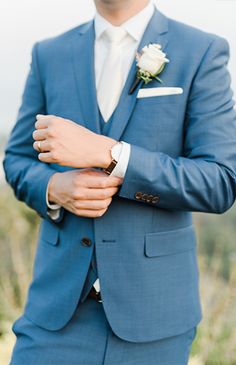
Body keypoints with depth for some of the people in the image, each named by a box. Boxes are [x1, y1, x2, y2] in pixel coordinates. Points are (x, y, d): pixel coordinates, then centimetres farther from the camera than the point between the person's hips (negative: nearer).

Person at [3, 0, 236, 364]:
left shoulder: (203, 53, -4)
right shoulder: (49, 54, 7)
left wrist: (106, 154, -20)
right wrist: (55, 188, -10)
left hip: (152, 302, -2)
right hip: (60, 293, 3)